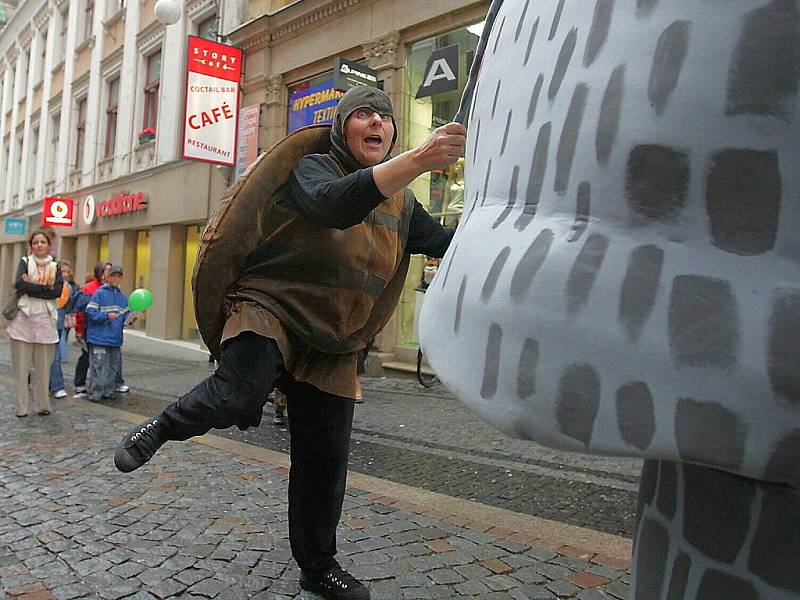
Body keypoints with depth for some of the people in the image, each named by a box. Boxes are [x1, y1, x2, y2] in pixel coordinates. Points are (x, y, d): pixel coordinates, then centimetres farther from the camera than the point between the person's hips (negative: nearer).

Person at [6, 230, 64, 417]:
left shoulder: (55, 267, 11)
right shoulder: (25, 262, 8)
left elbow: (57, 291, -5)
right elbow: (19, 283, -12)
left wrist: (30, 287, -9)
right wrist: (45, 288, -11)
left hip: (45, 318, 1)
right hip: (23, 317, -1)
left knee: (43, 365, 2)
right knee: (21, 364, 0)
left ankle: (42, 405, 9)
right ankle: (21, 406, 6)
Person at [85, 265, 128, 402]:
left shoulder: (123, 296, 13)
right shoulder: (99, 293, -6)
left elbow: (125, 315, 17)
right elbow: (90, 312, -11)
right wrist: (106, 316, -20)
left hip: (115, 339, 6)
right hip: (99, 338, -6)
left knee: (113, 367, 12)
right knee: (98, 367, -4)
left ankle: (108, 392, 23)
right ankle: (95, 393, 3)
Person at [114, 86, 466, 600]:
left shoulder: (402, 205, 11)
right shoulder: (312, 168, -8)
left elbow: (448, 242, 8)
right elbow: (333, 203, -31)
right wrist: (419, 159, -44)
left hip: (332, 346, 5)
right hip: (271, 309, -5)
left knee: (326, 459, 8)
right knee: (238, 398, -33)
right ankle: (163, 427, 2)